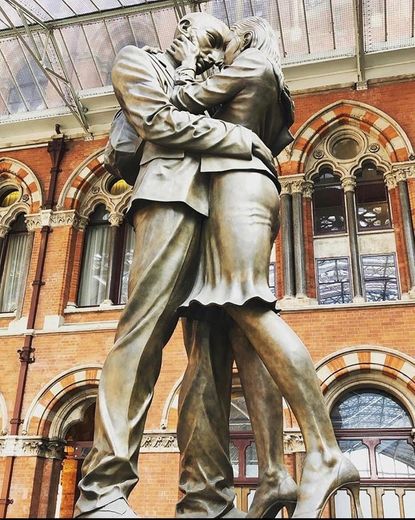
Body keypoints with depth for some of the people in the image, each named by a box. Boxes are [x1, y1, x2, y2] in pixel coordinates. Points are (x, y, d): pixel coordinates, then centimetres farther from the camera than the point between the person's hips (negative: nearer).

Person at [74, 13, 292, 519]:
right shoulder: (138, 60, 18)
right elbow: (159, 121, -1)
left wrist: (257, 147, 16)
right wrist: (240, 138, 0)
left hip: (211, 212, 7)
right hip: (172, 197, -7)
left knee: (211, 351, -5)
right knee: (143, 332, -18)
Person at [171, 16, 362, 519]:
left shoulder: (251, 61, 10)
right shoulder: (272, 87, 35)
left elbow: (185, 100, 4)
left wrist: (187, 62, 23)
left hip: (237, 182, -9)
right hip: (254, 187, 9)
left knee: (248, 307, -24)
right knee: (249, 315, -6)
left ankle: (325, 455, -32)